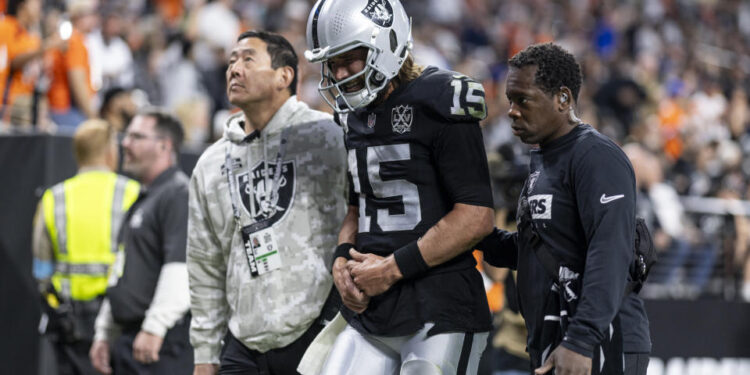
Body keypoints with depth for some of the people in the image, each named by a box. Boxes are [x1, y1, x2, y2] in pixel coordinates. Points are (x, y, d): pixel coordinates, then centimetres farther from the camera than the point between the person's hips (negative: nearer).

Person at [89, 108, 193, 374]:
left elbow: (181, 268, -22)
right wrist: (104, 333, 25)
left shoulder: (179, 195, -10)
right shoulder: (142, 200, 24)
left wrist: (155, 327, -26)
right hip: (130, 338, 11)